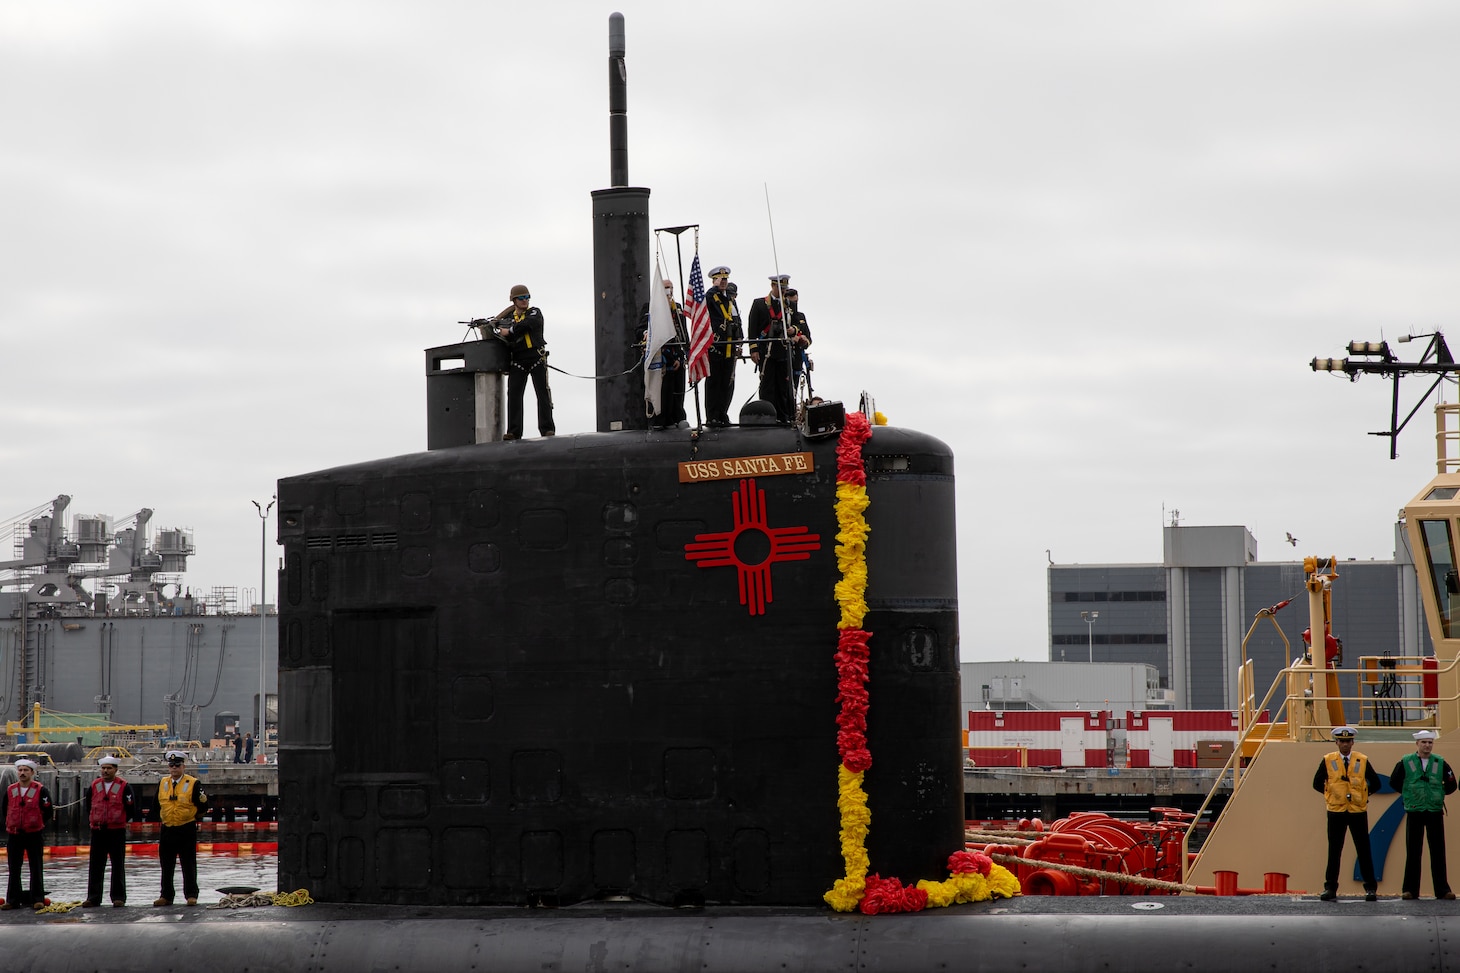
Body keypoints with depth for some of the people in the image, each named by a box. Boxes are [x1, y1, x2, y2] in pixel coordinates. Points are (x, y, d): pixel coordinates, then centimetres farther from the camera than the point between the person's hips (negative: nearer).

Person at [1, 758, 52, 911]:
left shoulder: (40, 791, -4)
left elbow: (47, 813, -1)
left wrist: (37, 824, -2)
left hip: (34, 835, -3)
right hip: (14, 835, 3)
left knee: (36, 869, 1)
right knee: (14, 869, 6)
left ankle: (38, 899, 5)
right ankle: (13, 900, 12)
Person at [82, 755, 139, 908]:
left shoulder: (124, 787, -4)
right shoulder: (94, 786, 6)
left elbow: (131, 809, -1)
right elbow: (86, 804, 18)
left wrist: (122, 821, 2)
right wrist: (91, 820, 14)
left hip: (117, 832, -3)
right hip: (97, 832, 3)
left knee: (118, 866, 3)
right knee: (96, 866, 4)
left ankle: (118, 897, 7)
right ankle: (93, 898, 7)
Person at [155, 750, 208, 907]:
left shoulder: (193, 783, -5)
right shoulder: (162, 783, 8)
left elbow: (202, 806, -1)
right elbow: (158, 804, 19)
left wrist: (203, 800, -15)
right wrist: (162, 817, 13)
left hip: (187, 830, -4)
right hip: (167, 829, 4)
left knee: (189, 865, 2)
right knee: (167, 865, 9)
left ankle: (191, 895, 8)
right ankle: (166, 896, 16)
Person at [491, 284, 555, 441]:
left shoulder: (535, 313, 4)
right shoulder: (508, 318, 15)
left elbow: (528, 324, -17)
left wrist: (510, 331, -13)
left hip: (537, 359, -3)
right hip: (518, 361, 3)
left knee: (543, 393, -5)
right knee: (513, 394, -6)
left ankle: (547, 429, -4)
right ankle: (513, 431, -7)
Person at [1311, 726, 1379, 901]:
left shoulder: (1362, 761, 4)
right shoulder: (1328, 761, 3)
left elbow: (1376, 783, 10)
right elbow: (1317, 783, 10)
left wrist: (1362, 794, 4)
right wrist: (1331, 794, 5)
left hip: (1358, 811, 0)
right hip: (1336, 811, 0)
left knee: (1364, 850, 1)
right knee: (1334, 851, 2)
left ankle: (1371, 888, 6)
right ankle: (1330, 888, 7)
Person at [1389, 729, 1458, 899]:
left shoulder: (1440, 762, 5)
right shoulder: (1405, 762, 1)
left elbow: (1451, 785, 13)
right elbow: (1394, 782, 10)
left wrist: (1438, 794, 8)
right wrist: (1408, 793, 8)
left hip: (1435, 812, 1)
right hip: (1414, 813, -1)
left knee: (1438, 852, 2)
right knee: (1413, 852, 1)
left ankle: (1442, 890, 5)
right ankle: (1409, 890, 5)